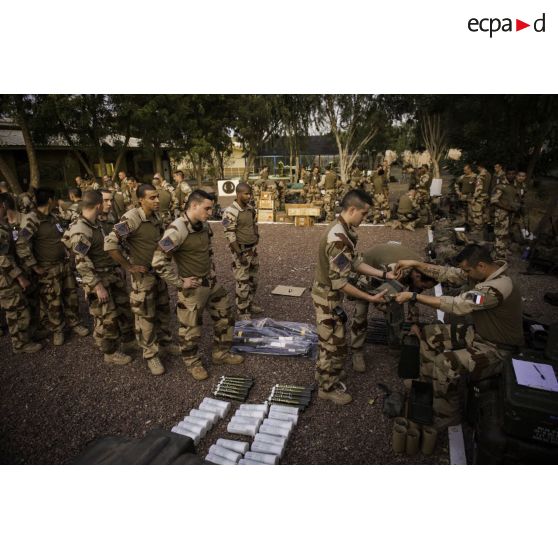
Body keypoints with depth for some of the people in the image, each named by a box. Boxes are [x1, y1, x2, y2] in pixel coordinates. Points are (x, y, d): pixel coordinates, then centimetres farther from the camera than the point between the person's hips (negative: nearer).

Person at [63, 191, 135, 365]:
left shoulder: (96, 223, 4)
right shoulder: (80, 231, -24)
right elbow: (82, 264, -24)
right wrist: (97, 286, -25)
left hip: (112, 274, 9)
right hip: (97, 279, -9)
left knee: (125, 305, 18)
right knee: (106, 318, 5)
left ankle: (128, 340, 36)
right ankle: (110, 353, 23)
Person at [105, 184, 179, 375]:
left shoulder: (157, 216, 2)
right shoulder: (131, 219, -22)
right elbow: (110, 243, -28)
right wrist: (127, 266, -21)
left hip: (159, 271, 7)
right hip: (142, 275, -7)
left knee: (164, 310, 19)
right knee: (146, 316, 5)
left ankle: (165, 343, 38)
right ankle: (150, 355, 20)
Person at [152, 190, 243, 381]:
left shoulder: (204, 225, 1)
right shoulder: (177, 230, -24)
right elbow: (159, 262, -26)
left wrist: (211, 270, 12)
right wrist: (180, 282, -19)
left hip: (210, 281, 8)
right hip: (192, 287, -8)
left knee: (225, 315, 17)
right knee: (191, 328, 8)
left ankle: (221, 354, 36)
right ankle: (192, 363, 31)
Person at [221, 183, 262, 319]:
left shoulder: (250, 208, 5)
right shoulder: (231, 212, -19)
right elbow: (230, 236, -21)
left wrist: (256, 246, 15)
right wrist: (240, 254, -22)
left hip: (253, 249, 8)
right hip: (241, 251, -8)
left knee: (253, 280, 18)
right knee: (242, 283, 0)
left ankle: (250, 304, 36)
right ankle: (242, 312, 14)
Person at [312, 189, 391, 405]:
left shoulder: (344, 230, 2)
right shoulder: (338, 238, -30)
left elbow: (356, 263, 7)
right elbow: (339, 283, -29)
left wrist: (384, 274, 1)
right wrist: (370, 298, -22)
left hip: (329, 294, 10)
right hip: (328, 297, -10)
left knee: (329, 341, 24)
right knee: (335, 345, 6)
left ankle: (324, 375, 43)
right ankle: (328, 388, 26)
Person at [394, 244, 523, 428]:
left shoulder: (497, 288, -33)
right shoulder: (481, 273, -6)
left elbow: (455, 305, -35)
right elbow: (446, 273, -2)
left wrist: (413, 296, -32)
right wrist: (415, 263, -11)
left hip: (497, 347, -9)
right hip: (478, 332, 9)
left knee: (444, 363, -26)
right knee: (429, 335, 2)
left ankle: (446, 416, -2)